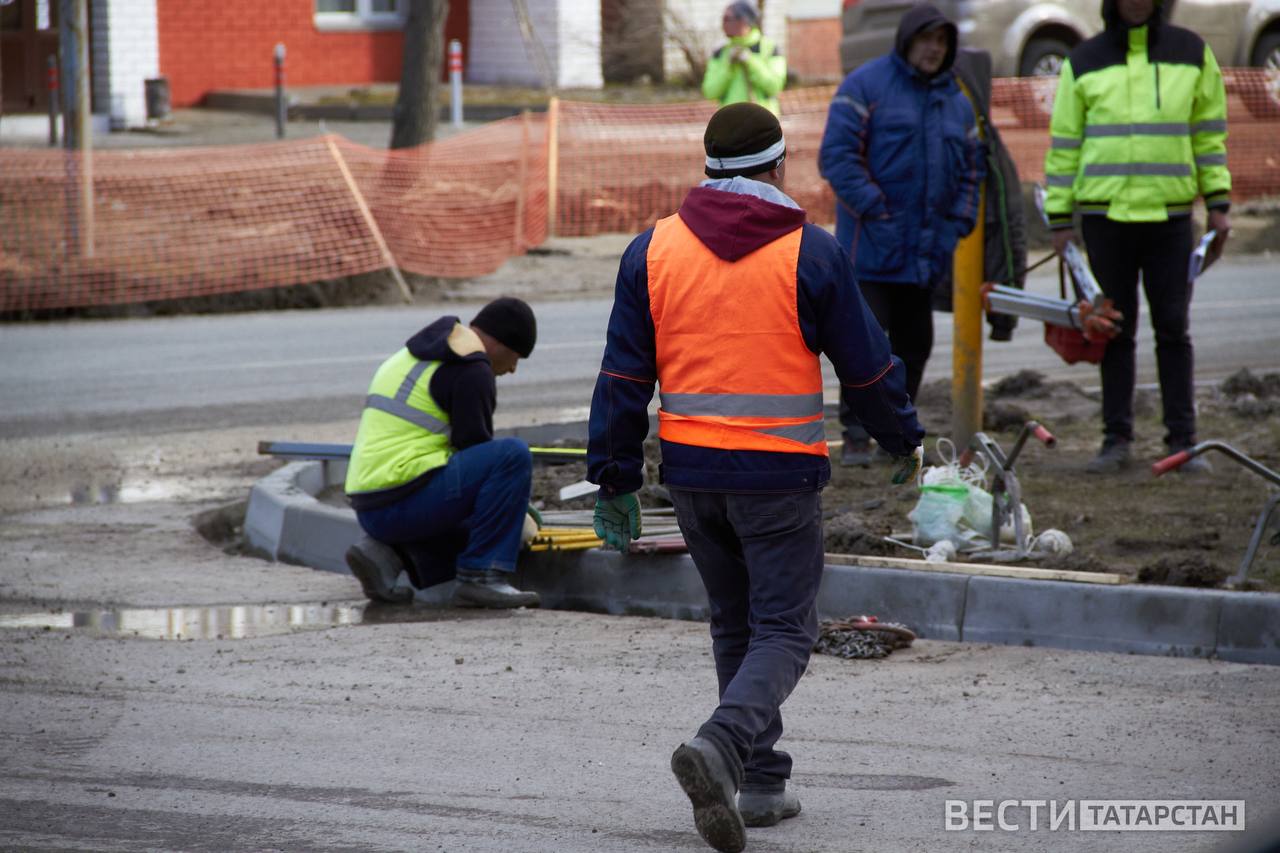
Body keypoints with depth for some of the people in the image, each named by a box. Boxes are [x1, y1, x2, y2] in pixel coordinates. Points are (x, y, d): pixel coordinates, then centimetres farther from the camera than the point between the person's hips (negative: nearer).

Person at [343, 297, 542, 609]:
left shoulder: (413, 356, 23)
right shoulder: (470, 369, -8)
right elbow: (475, 448, -9)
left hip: (370, 508, 10)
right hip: (405, 501, -10)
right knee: (515, 454, -15)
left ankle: (387, 553, 6)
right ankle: (481, 577, -16)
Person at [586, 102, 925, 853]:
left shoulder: (653, 250, 3)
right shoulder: (810, 254, -6)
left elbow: (624, 377, 4)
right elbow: (867, 364, 2)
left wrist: (616, 481, 8)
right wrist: (904, 440, 18)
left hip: (690, 470, 4)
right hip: (780, 474, -4)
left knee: (735, 624, 19)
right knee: (783, 630, 0)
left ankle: (763, 784, 20)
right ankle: (723, 746, -26)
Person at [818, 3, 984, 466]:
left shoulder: (956, 100, 15)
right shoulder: (865, 86, -5)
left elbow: (971, 168, 21)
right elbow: (837, 155, -11)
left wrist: (958, 223, 7)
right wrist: (875, 211, -16)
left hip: (926, 249, 6)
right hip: (872, 247, -6)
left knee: (914, 342, 10)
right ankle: (856, 435, -6)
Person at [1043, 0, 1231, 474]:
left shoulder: (1191, 53, 6)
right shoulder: (1084, 62, 5)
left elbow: (1210, 133, 10)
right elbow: (1064, 145, 7)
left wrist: (1219, 204, 4)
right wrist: (1060, 218, 4)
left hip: (1170, 216, 0)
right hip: (1105, 217, 0)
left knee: (1174, 331, 2)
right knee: (1116, 332, 4)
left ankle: (1182, 440, 5)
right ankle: (1117, 440, 9)